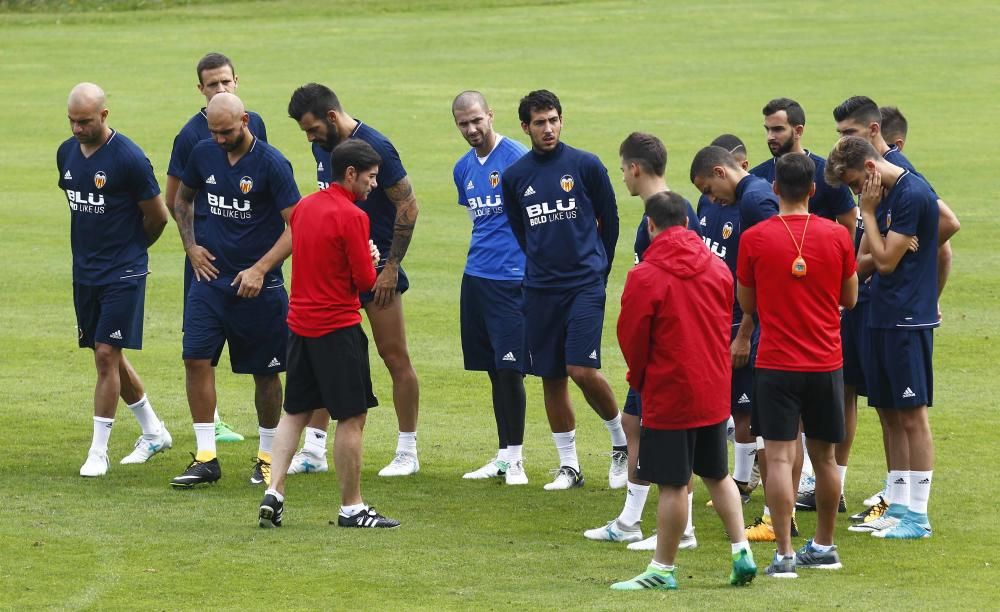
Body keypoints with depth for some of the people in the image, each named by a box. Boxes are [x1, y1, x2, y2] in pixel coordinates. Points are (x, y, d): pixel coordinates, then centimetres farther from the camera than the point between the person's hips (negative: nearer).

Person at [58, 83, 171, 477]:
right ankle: (154, 432, 29)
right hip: (84, 270, 7)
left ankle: (99, 451, -4)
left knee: (107, 355, -10)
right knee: (107, 357, 13)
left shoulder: (129, 159, -16)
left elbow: (157, 215, -6)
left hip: (123, 274, -7)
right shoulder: (67, 153, 4)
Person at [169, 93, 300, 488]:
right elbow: (182, 200, 21)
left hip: (258, 287, -4)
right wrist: (191, 247, 8)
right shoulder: (203, 154, 3)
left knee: (265, 373, 4)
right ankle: (206, 458, -3)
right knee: (196, 359, -8)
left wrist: (259, 269, -20)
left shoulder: (271, 164, -12)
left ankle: (268, 457, 19)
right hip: (210, 278, 4)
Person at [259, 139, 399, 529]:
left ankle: (274, 493, 5)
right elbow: (365, 281, -14)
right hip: (338, 327, -8)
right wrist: (371, 258, 7)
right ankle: (352, 508, 3)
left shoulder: (303, 207, 8)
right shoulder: (352, 217, -16)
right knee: (352, 417, 0)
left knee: (295, 412, 15)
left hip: (300, 322, 8)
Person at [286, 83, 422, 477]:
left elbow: (408, 207, -14)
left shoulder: (374, 148, -16)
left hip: (375, 269, -7)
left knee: (395, 358, 0)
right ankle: (313, 449, 10)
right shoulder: (322, 148, 7)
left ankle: (407, 452, 7)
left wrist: (391, 267, -15)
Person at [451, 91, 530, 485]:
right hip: (476, 277, 7)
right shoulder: (463, 168, 13)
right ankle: (503, 457, 17)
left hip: (512, 278, -7)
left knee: (509, 368, -8)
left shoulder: (517, 158, -9)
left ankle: (516, 458, 0)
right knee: (493, 370, 10)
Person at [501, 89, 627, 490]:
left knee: (582, 369, -15)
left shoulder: (586, 166, -3)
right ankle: (569, 465, 16)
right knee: (551, 377, 6)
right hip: (540, 291, 4)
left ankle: (622, 440, 8)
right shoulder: (515, 176, 5)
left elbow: (610, 221, 6)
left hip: (585, 284, -4)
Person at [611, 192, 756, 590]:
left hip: (668, 395, -6)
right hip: (714, 391, 6)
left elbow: (631, 338, -9)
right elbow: (725, 324, 9)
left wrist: (640, 379, 10)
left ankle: (663, 569, 8)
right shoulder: (717, 269, 1)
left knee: (673, 484, 0)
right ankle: (742, 551, 14)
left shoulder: (644, 277, -16)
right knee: (717, 474, 19)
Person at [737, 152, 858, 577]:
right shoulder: (836, 236, -2)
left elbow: (746, 303, 4)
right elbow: (850, 299, 9)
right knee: (824, 455, 15)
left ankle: (785, 554, -11)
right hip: (826, 363, 3)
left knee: (779, 458, -4)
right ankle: (824, 546, 25)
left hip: (776, 364, -3)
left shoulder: (754, 239, -7)